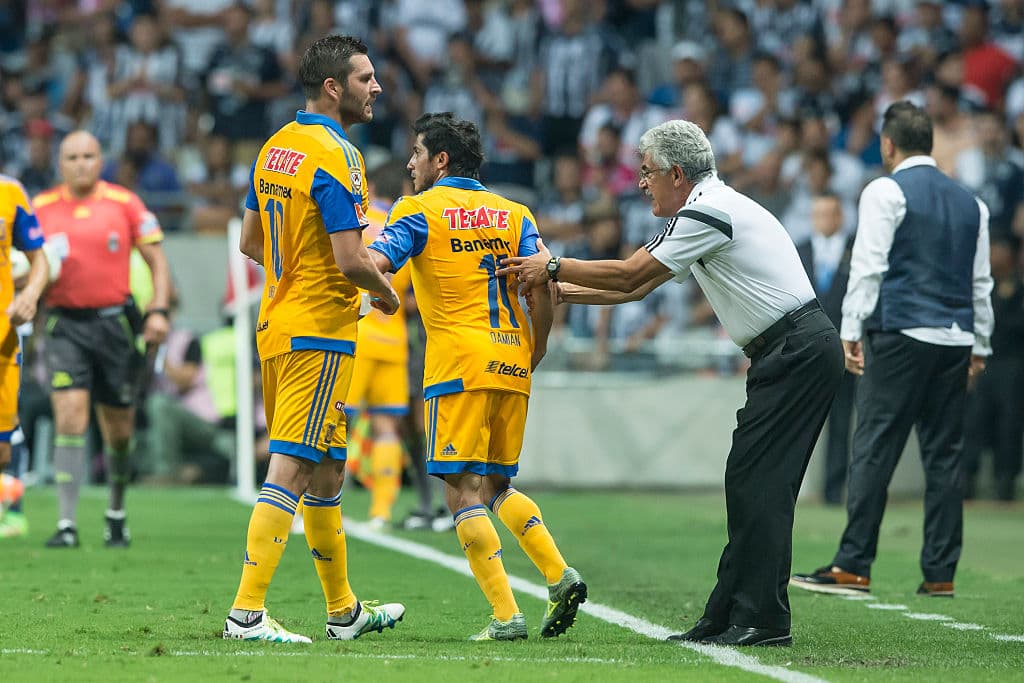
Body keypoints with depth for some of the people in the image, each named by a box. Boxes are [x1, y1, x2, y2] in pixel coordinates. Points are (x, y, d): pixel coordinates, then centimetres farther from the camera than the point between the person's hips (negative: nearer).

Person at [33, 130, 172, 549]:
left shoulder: (124, 203, 1)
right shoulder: (41, 208, 3)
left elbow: (156, 260, 5)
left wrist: (158, 310, -6)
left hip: (115, 322, 1)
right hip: (66, 325, -1)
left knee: (119, 431, 9)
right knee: (69, 417, -15)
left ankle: (116, 514, 32)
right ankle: (67, 524, -15)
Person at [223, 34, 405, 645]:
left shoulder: (276, 147, 10)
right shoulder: (335, 157, -17)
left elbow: (251, 242, 17)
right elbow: (351, 260, -21)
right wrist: (386, 293, -3)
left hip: (278, 320, 9)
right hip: (320, 331, -9)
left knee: (326, 471, 17)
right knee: (293, 469, -10)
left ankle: (344, 610, 26)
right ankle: (247, 612, -13)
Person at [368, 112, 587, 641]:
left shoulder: (419, 211, 1)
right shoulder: (514, 214, 14)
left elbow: (374, 263, -13)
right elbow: (542, 290, 6)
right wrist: (534, 354, 16)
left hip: (459, 364, -6)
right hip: (511, 362, 6)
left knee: (463, 492, -4)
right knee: (497, 486, 19)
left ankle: (506, 616, -13)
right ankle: (559, 575, 1)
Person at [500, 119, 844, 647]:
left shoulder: (710, 212, -15)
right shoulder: (700, 212, 18)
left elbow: (630, 275, -12)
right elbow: (636, 286, 22)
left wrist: (554, 267, -2)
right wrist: (560, 289, 19)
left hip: (798, 352, -10)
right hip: (792, 352, 10)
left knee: (758, 482, -11)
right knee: (749, 483, 8)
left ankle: (763, 619, -12)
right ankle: (728, 617, 8)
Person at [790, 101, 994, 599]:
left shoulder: (886, 192, -2)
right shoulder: (970, 203, 17)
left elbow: (868, 266, -8)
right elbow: (981, 281, 19)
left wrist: (851, 332, -7)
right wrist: (979, 347, 23)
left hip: (900, 335, -6)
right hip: (956, 339, 6)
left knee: (874, 450, -6)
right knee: (944, 455, 6)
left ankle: (853, 566, -9)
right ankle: (940, 573, 4)